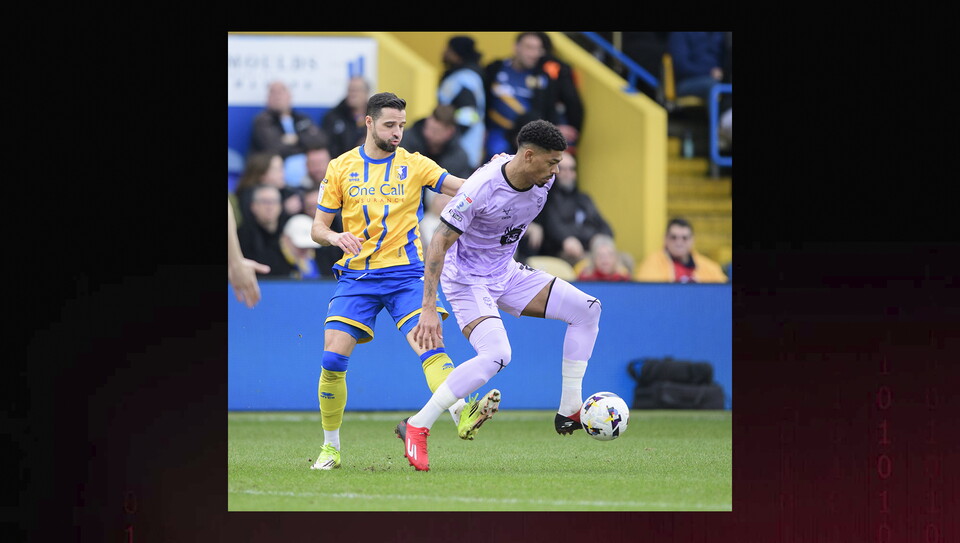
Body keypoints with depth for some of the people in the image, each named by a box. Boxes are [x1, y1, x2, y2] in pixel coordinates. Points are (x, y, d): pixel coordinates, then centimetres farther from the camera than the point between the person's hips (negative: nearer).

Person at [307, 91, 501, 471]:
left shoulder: (414, 165, 5)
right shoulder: (341, 168, 7)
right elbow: (318, 227, 9)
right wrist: (335, 237, -14)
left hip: (404, 273, -1)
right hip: (356, 275, 1)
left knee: (429, 344, -22)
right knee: (333, 357, -9)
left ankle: (463, 416, -39)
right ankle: (330, 447, 6)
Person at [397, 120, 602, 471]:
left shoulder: (543, 180, -7)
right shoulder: (482, 188, -29)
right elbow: (439, 244, -27)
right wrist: (428, 309, -30)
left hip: (506, 273, 8)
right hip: (467, 280, -8)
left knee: (587, 309, -2)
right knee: (496, 355, -28)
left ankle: (569, 412, 4)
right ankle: (416, 427, -19)